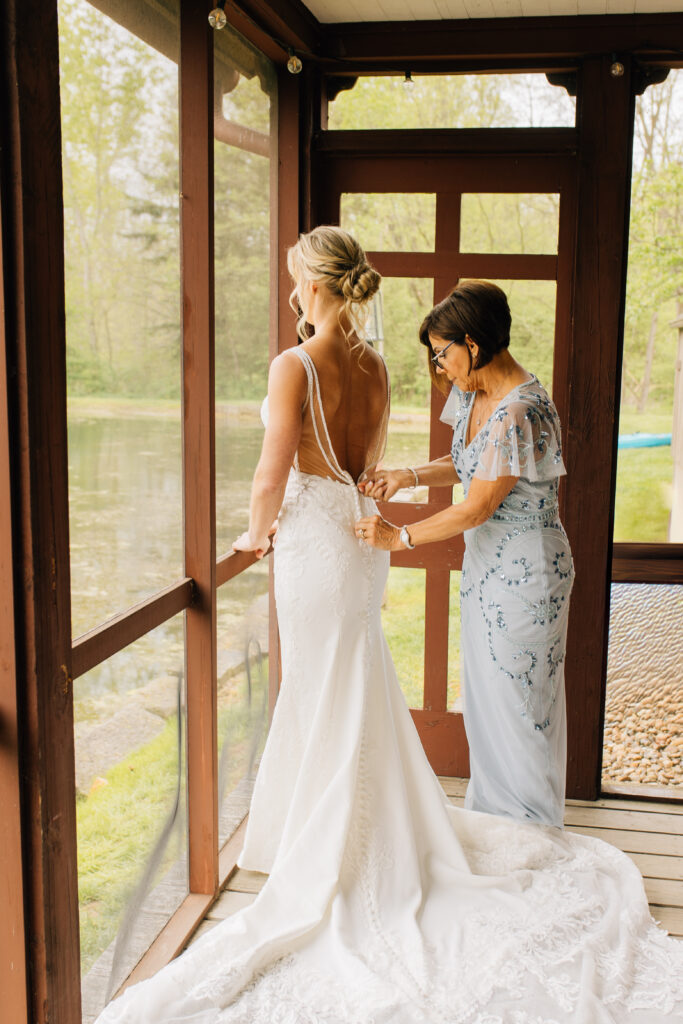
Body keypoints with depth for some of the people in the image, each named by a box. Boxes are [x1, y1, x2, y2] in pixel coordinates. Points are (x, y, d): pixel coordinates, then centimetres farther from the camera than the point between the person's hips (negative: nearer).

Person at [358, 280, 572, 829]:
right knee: (483, 696, 18)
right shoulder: (474, 394, 3)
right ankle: (490, 815, 36)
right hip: (486, 565, 9)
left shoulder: (520, 413, -26)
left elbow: (476, 509, -22)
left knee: (519, 705, 5)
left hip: (526, 573, -9)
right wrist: (409, 476, 0)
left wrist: (400, 537, -14)